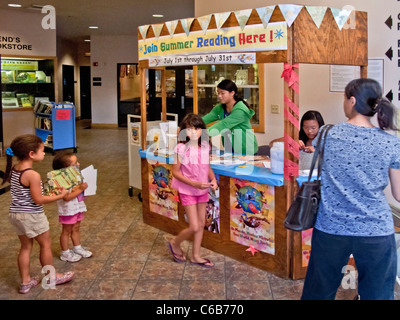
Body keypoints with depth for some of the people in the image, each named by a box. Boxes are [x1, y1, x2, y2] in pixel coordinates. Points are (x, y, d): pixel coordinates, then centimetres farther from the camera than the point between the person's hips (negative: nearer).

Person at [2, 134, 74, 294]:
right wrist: (60, 195, -12)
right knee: (46, 245, 12)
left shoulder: (13, 170, 2)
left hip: (15, 214, 8)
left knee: (25, 247, 18)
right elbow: (38, 200, -21)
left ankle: (26, 282, 25)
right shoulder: (33, 175, -24)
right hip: (32, 216, -8)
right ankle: (51, 277, 28)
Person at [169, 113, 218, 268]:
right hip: (187, 191, -6)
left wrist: (213, 180, -8)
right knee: (194, 227, -7)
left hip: (202, 190, 6)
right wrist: (194, 184, -23)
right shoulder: (182, 149, -17)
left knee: (201, 224, 13)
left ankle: (196, 256, 28)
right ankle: (175, 243, 22)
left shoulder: (205, 147, -2)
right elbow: (175, 172, -15)